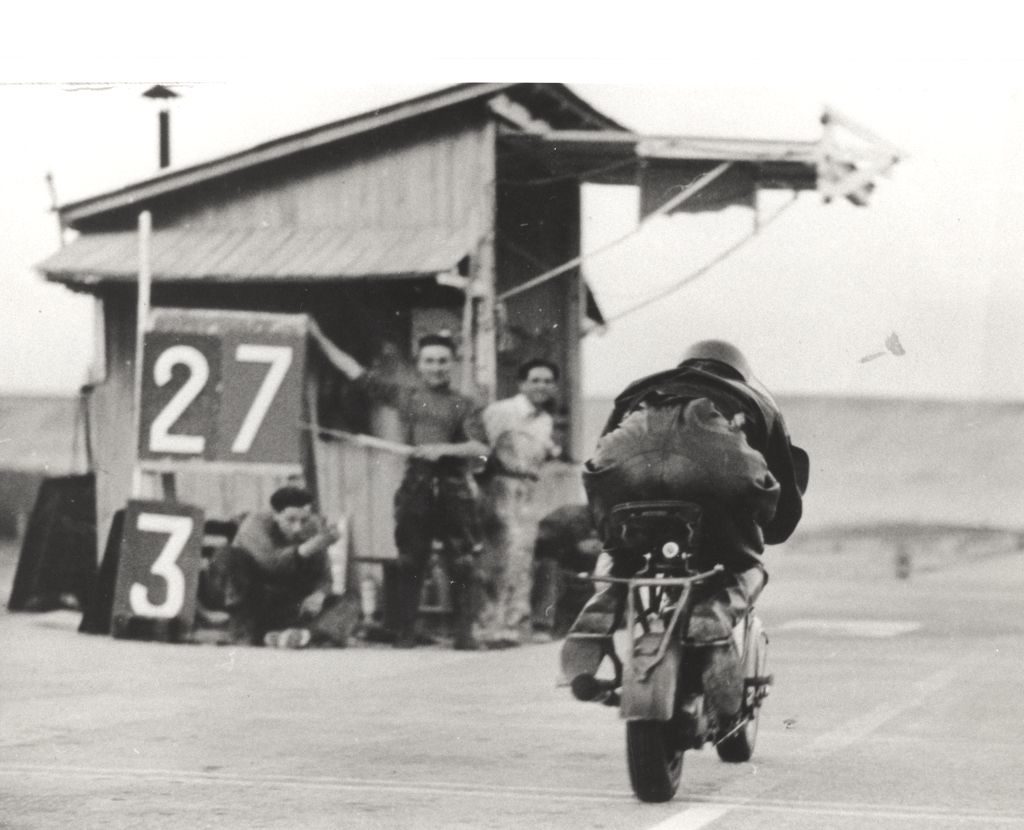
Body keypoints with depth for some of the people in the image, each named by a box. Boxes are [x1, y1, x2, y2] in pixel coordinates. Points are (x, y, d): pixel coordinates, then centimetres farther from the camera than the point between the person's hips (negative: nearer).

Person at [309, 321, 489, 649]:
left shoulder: (464, 406, 8)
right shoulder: (404, 396, 13)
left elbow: (480, 448, -3)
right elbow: (354, 371, 14)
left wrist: (444, 449, -17)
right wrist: (319, 338, 13)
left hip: (454, 488, -1)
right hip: (416, 487, 1)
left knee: (462, 565, -5)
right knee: (409, 564, 3)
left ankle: (465, 633, 0)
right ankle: (404, 634, 7)